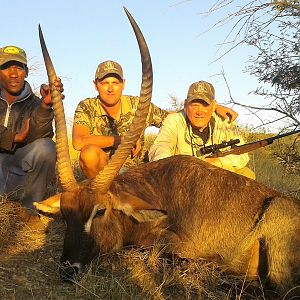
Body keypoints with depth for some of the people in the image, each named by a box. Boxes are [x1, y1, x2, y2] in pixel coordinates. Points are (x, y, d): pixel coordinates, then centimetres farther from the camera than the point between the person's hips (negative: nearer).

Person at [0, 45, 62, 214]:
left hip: (19, 173, 2)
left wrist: (45, 105, -32)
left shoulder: (33, 104, 6)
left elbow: (36, 135, -17)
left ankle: (32, 209, -11)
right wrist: (15, 137, -14)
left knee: (45, 147, -28)